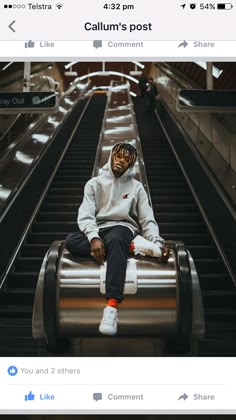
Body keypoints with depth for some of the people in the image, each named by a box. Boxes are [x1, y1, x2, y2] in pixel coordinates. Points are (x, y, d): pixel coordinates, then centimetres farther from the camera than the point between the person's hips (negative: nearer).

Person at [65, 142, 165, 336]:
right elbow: (85, 216, -2)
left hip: (123, 227, -2)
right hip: (99, 229, 2)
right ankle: (133, 246, -31)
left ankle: (112, 307, -53)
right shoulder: (94, 183, 10)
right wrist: (94, 238, -23)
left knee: (116, 240, -41)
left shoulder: (136, 186, 12)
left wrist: (157, 242, -13)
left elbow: (147, 219, 7)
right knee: (71, 241, -32)